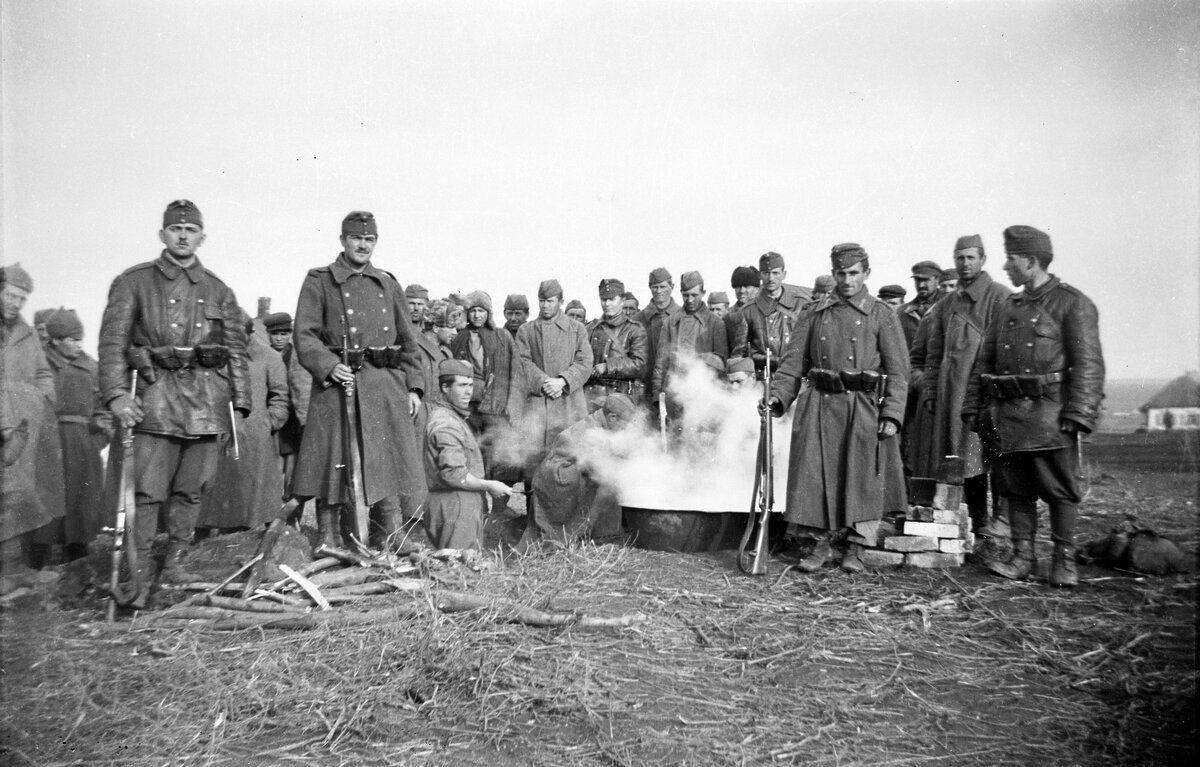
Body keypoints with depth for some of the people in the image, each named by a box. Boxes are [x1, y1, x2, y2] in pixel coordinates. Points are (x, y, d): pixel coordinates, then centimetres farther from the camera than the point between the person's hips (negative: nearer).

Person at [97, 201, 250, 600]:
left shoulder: (219, 291, 15)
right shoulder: (133, 282, 8)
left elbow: (237, 351, 13)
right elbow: (112, 342, 1)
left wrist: (239, 406, 6)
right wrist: (116, 394, -12)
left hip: (208, 402, 3)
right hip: (155, 397, -2)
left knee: (191, 490, 6)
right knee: (147, 491, -6)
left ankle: (175, 569, 19)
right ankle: (139, 575, 3)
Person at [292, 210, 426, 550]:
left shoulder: (388, 285, 16)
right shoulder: (319, 281, 5)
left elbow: (408, 340, 18)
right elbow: (304, 335, -2)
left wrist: (413, 386, 10)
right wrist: (329, 366, -17)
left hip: (386, 385, 4)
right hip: (338, 383, -4)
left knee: (390, 464, 5)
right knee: (334, 468, -2)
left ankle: (386, 548, 17)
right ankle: (330, 548, 7)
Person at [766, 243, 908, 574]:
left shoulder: (881, 316, 4)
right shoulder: (814, 316, 12)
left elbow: (897, 370, 0)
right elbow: (793, 363, 9)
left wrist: (891, 415, -10)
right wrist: (777, 397, -6)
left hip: (863, 409, -2)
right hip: (819, 407, 2)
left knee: (859, 480, 3)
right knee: (815, 476, 0)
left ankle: (853, 548, 19)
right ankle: (820, 543, 15)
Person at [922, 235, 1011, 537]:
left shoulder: (1000, 297, -1)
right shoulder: (946, 304, 17)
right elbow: (934, 354, 18)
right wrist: (929, 391, 12)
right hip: (951, 392, 6)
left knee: (987, 454, -6)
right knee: (962, 456, 6)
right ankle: (977, 518, 15)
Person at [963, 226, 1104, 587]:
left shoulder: (1073, 303, -2)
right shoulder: (1008, 306, 17)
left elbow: (1088, 362, -9)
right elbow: (984, 360, 17)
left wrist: (1078, 415, -17)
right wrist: (973, 406, 11)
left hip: (1048, 413, -6)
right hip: (1006, 414, 6)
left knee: (1060, 490, 2)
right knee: (1015, 488, 8)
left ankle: (1064, 561, 13)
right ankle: (1022, 556, 16)